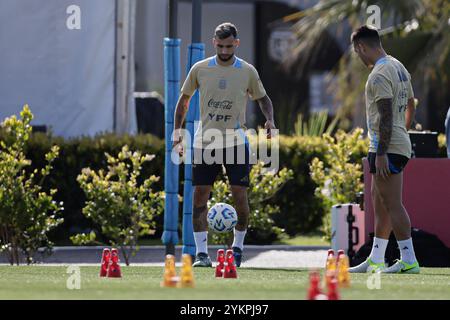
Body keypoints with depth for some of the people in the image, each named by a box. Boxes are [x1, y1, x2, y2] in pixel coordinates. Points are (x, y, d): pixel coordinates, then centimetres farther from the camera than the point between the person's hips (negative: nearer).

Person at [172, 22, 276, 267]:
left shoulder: (247, 71, 0)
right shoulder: (200, 69, 1)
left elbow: (262, 98, 13)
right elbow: (184, 98, 13)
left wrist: (269, 119, -6)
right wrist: (177, 131, 8)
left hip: (235, 141, -1)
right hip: (205, 141, 1)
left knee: (240, 195, -6)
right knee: (200, 196, -5)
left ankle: (237, 247, 14)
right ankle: (201, 253, -1)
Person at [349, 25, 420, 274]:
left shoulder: (379, 74, -16)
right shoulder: (398, 67, 15)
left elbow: (386, 115, -22)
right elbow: (410, 106, 23)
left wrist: (381, 153, -23)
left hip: (387, 148, -10)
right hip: (401, 145, 10)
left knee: (393, 205, -10)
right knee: (379, 204, 14)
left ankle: (408, 260, -12)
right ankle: (375, 260, 19)